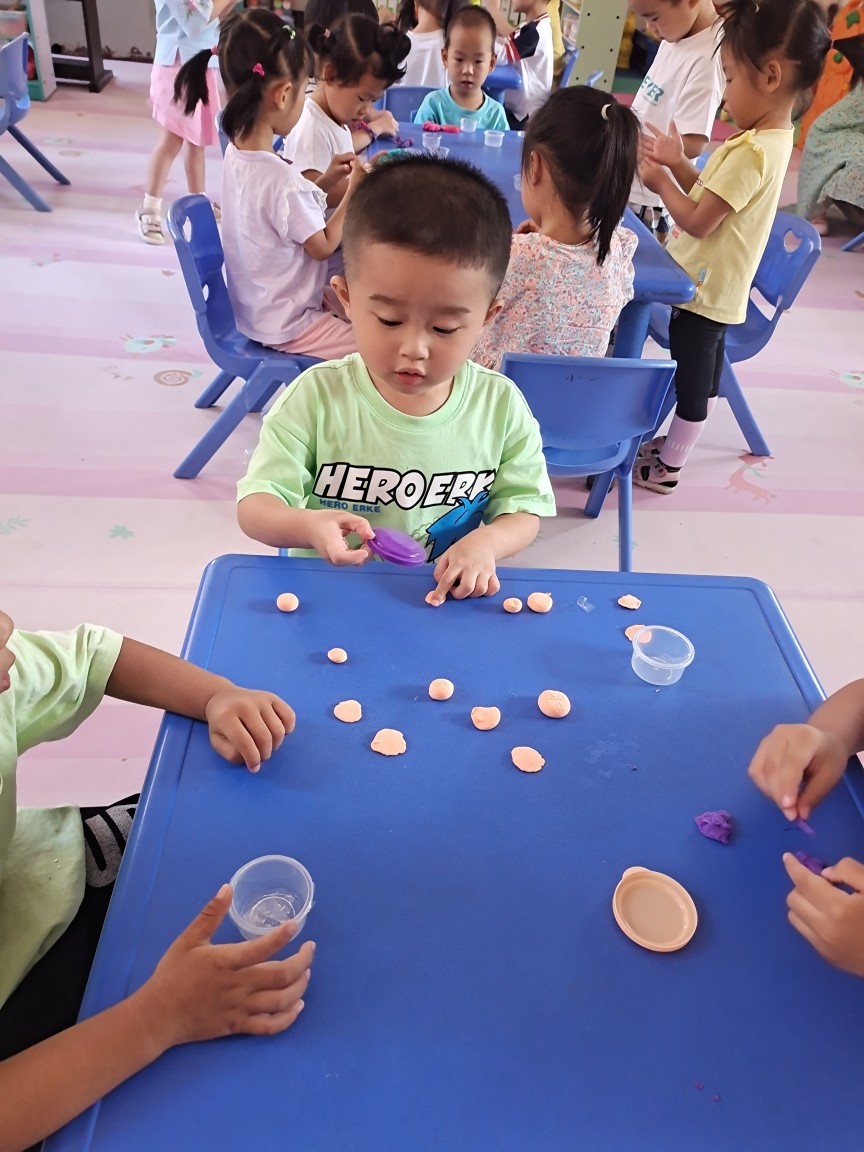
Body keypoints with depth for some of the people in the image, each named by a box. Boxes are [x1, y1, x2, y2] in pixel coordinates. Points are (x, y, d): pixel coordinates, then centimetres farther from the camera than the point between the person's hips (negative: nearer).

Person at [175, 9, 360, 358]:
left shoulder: (236, 154, -2)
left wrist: (324, 181, 6)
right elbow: (323, 247, -16)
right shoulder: (282, 180, -30)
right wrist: (352, 190, -6)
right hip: (285, 327, -10)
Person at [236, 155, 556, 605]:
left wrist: (487, 542, -18)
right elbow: (253, 506, -10)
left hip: (449, 604, 2)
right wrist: (307, 526, -32)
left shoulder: (501, 406, -5)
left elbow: (525, 507, 4)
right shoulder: (317, 397, -10)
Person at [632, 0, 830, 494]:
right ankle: (676, 444, 39)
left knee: (691, 378, 3)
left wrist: (659, 180, -9)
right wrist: (678, 162, 0)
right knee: (703, 372, 21)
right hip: (714, 286, 10)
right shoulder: (771, 139, 6)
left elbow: (697, 220, -24)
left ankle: (666, 467, 18)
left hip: (705, 290, -10)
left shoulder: (753, 152, -25)